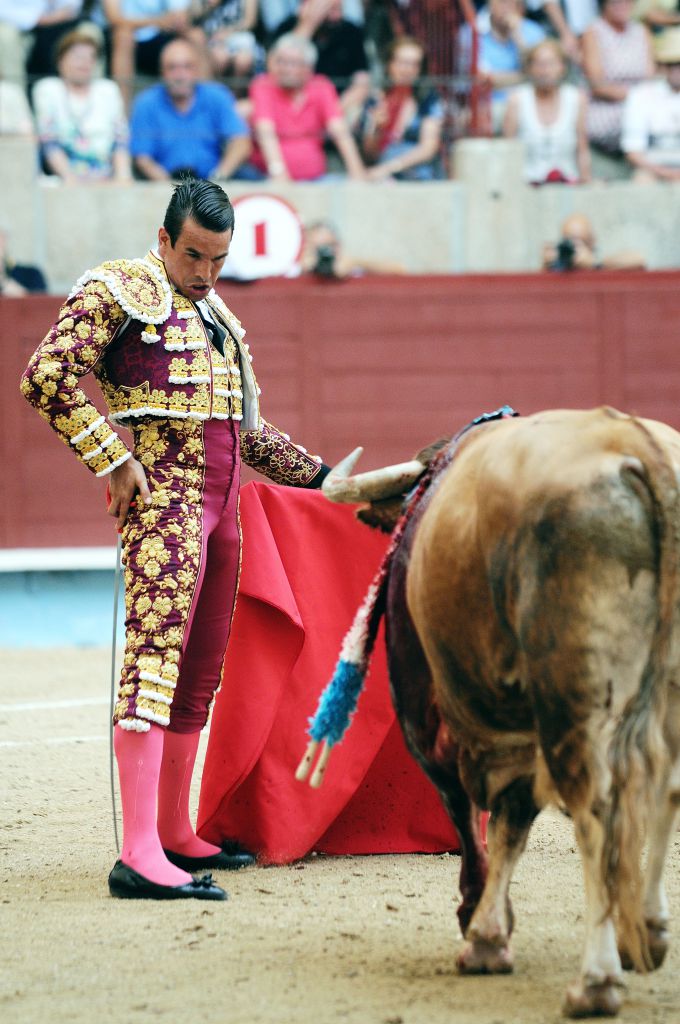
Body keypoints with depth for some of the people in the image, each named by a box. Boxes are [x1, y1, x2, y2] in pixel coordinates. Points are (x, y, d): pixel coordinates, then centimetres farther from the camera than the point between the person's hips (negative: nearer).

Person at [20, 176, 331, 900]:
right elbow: (48, 376, -14)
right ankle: (140, 854, -26)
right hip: (164, 495, -9)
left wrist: (315, 476, 33)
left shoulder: (217, 316, 23)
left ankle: (174, 835, 21)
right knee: (156, 655, -17)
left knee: (200, 674, 11)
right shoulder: (119, 291, -3)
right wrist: (113, 459, -17)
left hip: (220, 506, 9)